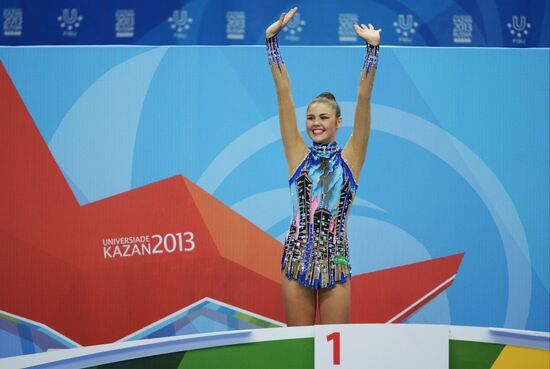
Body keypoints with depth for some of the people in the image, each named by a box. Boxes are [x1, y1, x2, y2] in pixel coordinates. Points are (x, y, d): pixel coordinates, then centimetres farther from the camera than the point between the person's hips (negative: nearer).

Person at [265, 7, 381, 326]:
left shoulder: (349, 158, 2)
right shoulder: (298, 156, 5)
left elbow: (364, 99, -6)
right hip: (297, 258, 1)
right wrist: (272, 40, 0)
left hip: (335, 261, -1)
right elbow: (284, 94, 2)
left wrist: (373, 49, -13)